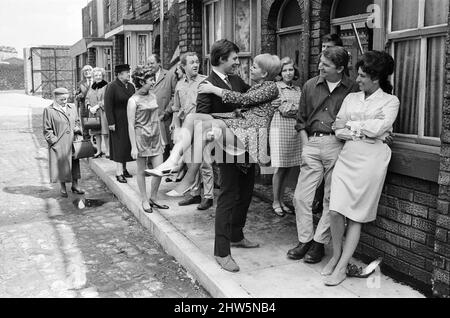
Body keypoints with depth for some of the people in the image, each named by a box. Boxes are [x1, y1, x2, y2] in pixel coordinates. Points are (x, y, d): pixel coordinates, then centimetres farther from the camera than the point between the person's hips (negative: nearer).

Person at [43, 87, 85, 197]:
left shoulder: (72, 108, 9)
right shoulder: (49, 110, -6)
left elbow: (77, 121, 21)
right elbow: (47, 129, -5)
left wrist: (77, 129, 2)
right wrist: (54, 140, -12)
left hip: (72, 142, 5)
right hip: (58, 144, -4)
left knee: (74, 163, 9)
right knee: (61, 165, 3)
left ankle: (75, 185, 22)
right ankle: (63, 188, 16)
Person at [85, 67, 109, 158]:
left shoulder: (106, 86, -4)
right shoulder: (92, 87, 15)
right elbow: (87, 99, 15)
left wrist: (96, 107, -16)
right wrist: (89, 107, -4)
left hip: (103, 112, -5)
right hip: (93, 113, 5)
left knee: (105, 132, -6)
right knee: (96, 132, 7)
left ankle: (107, 150, 1)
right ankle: (99, 150, 14)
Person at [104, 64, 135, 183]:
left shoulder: (131, 86, 9)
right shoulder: (112, 87, -10)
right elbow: (108, 106, -12)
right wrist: (111, 122, -17)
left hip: (129, 122, 6)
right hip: (118, 122, -6)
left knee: (126, 145, 10)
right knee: (119, 146, -4)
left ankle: (124, 169, 20)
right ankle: (119, 172, 0)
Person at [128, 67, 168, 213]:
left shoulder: (153, 96, 9)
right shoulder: (133, 100, -9)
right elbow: (131, 125, -11)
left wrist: (161, 138, 15)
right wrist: (133, 147, -14)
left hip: (155, 137, 6)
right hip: (141, 137, -6)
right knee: (141, 171, 6)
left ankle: (153, 198, 20)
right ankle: (145, 200, 20)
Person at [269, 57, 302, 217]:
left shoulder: (298, 89, 15)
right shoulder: (276, 87, -2)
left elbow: (302, 109, 2)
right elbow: (284, 110, -11)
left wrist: (287, 106, -8)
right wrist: (297, 107, -4)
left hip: (295, 130, 5)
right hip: (280, 128, -5)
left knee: (287, 169, 8)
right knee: (280, 168, -2)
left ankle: (281, 200, 20)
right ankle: (275, 202, 11)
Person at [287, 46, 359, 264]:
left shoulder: (353, 89, 0)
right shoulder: (310, 86, 10)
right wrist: (305, 147, 4)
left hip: (337, 144, -3)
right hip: (312, 143, 3)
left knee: (331, 199, 3)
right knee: (301, 197, 1)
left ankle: (320, 242, 17)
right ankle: (305, 240, 17)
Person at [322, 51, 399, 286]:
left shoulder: (390, 101, 4)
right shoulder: (351, 98, 14)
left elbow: (378, 128, -12)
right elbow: (338, 130, 6)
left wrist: (349, 125, -3)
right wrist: (365, 131, -9)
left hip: (371, 159, -3)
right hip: (347, 156, 3)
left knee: (356, 215, 1)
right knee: (335, 211, -7)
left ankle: (342, 267, 9)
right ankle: (336, 255, 17)